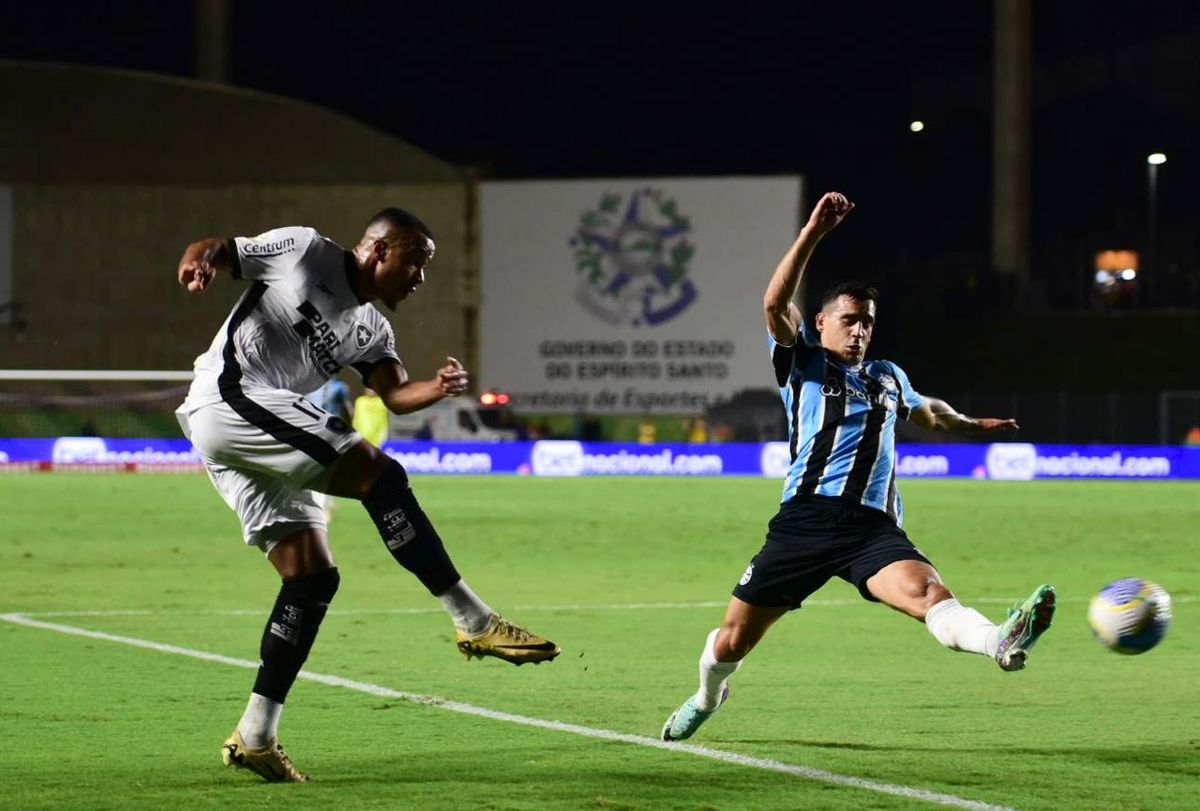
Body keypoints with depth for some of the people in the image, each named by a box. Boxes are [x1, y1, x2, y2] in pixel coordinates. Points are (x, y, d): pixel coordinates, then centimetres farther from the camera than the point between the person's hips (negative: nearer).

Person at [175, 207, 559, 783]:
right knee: (380, 475, -18)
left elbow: (396, 394, 4)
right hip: (232, 395, -9)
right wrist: (200, 260, -20)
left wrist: (436, 389, -18)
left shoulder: (370, 331, 20)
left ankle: (255, 736, 2)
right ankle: (474, 622, -19)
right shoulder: (303, 250, 3)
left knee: (313, 575, 3)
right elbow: (214, 250, 4)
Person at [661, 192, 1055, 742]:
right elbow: (775, 304, -8)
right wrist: (813, 233, -15)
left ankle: (1002, 644, -59)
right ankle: (708, 696, 36)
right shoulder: (802, 363, 11)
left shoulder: (889, 380, 26)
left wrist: (972, 426, 60)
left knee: (925, 591, -29)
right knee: (731, 641, 3)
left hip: (874, 527, 2)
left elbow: (927, 410, 50)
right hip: (805, 520, -2)